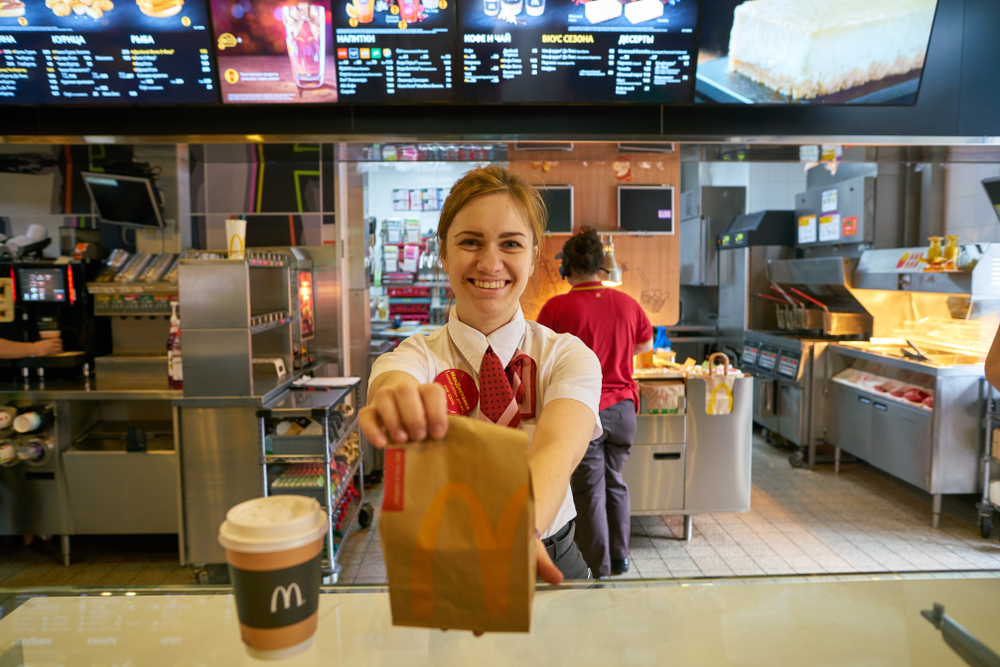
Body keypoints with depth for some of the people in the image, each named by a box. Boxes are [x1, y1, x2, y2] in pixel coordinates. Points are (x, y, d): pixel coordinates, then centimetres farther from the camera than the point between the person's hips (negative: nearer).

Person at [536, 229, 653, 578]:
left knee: (589, 489, 8)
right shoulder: (626, 303, 0)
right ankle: (620, 558, 33)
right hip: (622, 405, 4)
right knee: (614, 481, 20)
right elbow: (646, 343, 17)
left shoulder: (557, 307, -13)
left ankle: (598, 569, 18)